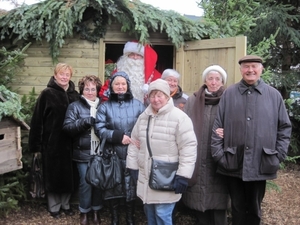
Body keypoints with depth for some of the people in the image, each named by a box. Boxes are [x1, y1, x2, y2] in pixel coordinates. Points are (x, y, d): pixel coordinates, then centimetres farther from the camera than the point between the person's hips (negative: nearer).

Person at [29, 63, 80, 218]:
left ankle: (65, 204, 29)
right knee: (53, 175, 8)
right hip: (52, 142, -3)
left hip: (69, 142, 4)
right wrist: (36, 143, -11)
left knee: (68, 175, 12)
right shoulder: (47, 94, -7)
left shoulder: (75, 95, 5)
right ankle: (54, 207, 23)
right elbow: (37, 120, -9)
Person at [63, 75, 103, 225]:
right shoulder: (75, 106, 0)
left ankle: (96, 210, 28)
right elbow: (67, 127, -10)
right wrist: (85, 122, -21)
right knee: (85, 182, 4)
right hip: (83, 153, -2)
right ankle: (84, 212, 23)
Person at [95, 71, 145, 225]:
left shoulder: (137, 105, 4)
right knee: (114, 186, 8)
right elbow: (99, 129, -5)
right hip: (113, 155, 0)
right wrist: (118, 136, -17)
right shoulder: (105, 106, 4)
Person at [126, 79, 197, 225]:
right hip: (145, 178, 7)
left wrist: (183, 176, -18)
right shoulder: (144, 117, 7)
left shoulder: (179, 118, -14)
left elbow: (188, 148, -16)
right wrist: (132, 166, 10)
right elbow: (134, 143, 14)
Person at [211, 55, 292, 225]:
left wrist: (278, 155, -2)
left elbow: (285, 127, 5)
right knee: (238, 208, 14)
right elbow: (218, 127, 1)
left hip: (261, 164, 0)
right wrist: (218, 154, -5)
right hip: (233, 163, 0)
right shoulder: (229, 94, 1)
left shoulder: (274, 95, 2)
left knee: (254, 208, 15)